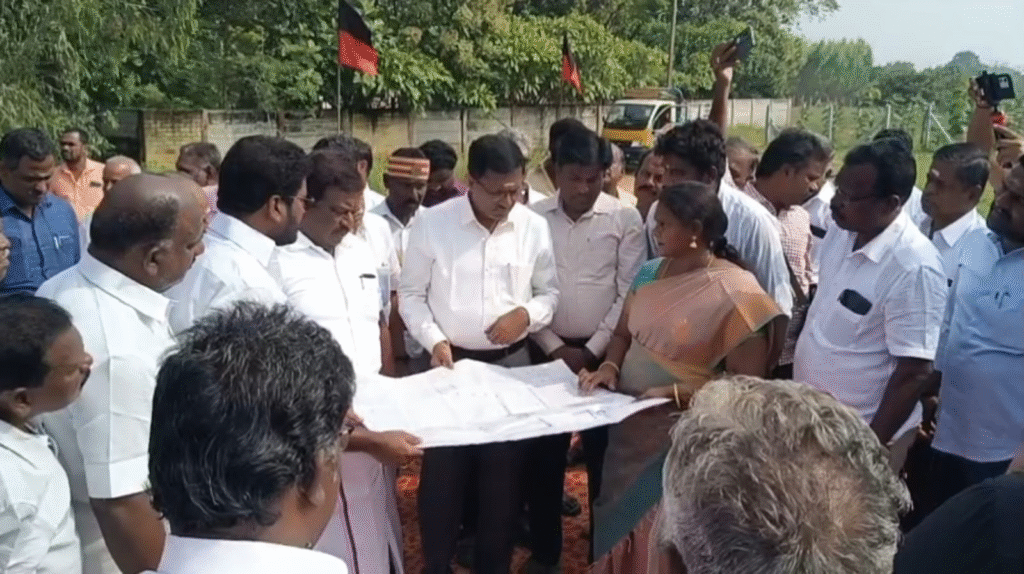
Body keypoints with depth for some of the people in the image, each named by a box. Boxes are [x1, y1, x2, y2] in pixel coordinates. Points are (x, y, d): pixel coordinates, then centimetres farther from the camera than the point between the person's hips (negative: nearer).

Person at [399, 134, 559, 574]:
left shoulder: (534, 228, -2)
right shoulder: (431, 224, -8)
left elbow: (551, 292, 7)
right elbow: (411, 294, -1)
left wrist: (527, 314, -13)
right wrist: (434, 340, -14)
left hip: (511, 363, 2)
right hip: (450, 361, -2)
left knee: (505, 472, 11)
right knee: (441, 471, 5)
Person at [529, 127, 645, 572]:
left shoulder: (626, 219, -4)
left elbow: (629, 294, -5)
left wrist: (592, 350, -9)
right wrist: (554, 347, -6)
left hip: (604, 354, -1)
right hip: (547, 352, 1)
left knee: (605, 453, 8)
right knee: (544, 455, 9)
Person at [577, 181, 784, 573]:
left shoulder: (736, 292, -18)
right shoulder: (650, 272, 2)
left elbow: (745, 380, -16)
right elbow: (623, 333, 11)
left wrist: (676, 393, -24)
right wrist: (609, 367, -9)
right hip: (629, 424, 6)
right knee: (617, 521, 21)